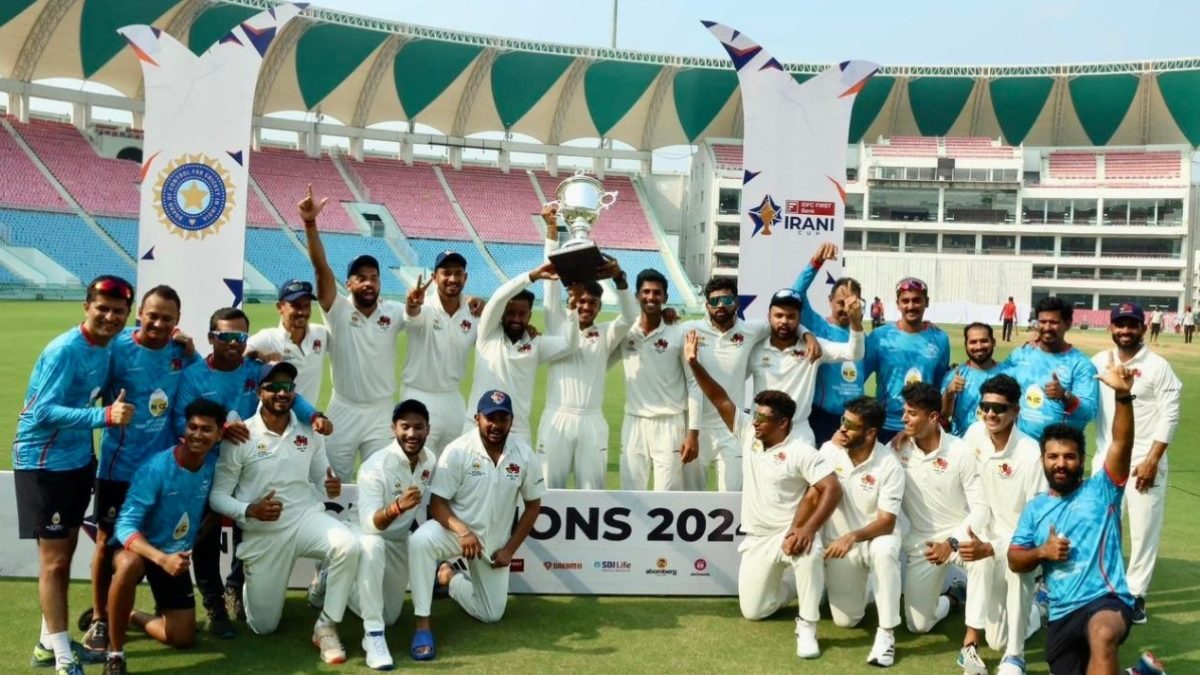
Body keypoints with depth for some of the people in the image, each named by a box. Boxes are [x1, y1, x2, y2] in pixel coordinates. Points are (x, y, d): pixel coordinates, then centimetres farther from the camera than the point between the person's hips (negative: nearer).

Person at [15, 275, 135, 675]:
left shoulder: (106, 348, 3)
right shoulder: (65, 350, -21)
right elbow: (44, 410, -28)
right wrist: (105, 416, -38)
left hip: (78, 461, 8)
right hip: (44, 463, -8)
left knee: (65, 555, 15)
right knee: (53, 560, -3)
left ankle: (49, 642, 28)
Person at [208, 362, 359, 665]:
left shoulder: (309, 432, 1)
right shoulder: (240, 437, -10)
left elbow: (321, 481, 11)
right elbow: (217, 496, -7)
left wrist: (332, 488, -13)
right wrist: (250, 511, -25)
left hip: (306, 518, 2)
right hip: (263, 533, -2)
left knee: (348, 546, -32)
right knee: (263, 626, 6)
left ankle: (326, 626, -12)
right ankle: (246, 584, 42)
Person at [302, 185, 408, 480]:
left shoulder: (392, 312, -2)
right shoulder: (339, 311, -9)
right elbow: (321, 268, -20)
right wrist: (310, 224, -33)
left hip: (382, 411, 1)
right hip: (344, 409, -1)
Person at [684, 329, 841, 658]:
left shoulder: (802, 453, -15)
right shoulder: (748, 434, 0)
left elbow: (832, 489, -23)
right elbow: (721, 400, -6)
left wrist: (809, 529, -35)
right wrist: (694, 364, -16)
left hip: (789, 534, -5)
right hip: (757, 539, 5)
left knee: (810, 551, -41)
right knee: (753, 611, 5)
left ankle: (806, 627, -24)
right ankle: (786, 587, 38)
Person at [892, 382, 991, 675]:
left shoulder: (959, 453, -15)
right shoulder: (898, 449, -8)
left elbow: (981, 507, -16)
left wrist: (952, 544, -27)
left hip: (960, 534, -2)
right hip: (921, 541, 2)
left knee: (982, 560, -39)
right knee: (918, 625, -1)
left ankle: (969, 647, -29)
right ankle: (943, 600, 38)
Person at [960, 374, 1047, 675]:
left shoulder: (1032, 455, -26)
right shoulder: (975, 434, -10)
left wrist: (991, 548, -36)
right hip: (988, 539, 5)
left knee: (1015, 567, -42)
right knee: (996, 640, 6)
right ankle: (1032, 612, 41)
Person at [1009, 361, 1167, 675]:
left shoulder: (1101, 491, 3)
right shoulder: (1035, 508, 14)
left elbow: (1121, 443, -13)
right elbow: (1014, 561, 14)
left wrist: (1123, 394, -27)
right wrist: (1042, 552, -7)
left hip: (1107, 600, -6)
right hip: (1062, 615, 6)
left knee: (1103, 635, -41)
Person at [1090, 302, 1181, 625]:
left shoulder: (1158, 366, -6)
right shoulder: (1099, 362, 6)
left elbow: (1169, 417, -9)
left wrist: (1152, 461, -15)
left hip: (1145, 461, -4)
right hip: (1105, 459, 4)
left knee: (1144, 530, 1)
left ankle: (1135, 594, 12)